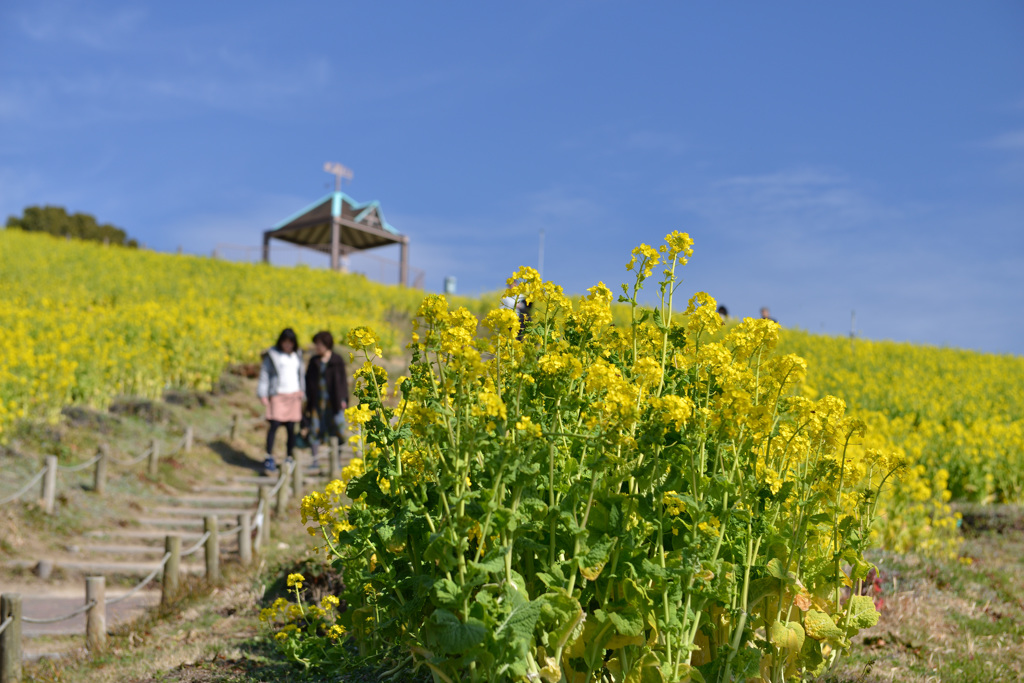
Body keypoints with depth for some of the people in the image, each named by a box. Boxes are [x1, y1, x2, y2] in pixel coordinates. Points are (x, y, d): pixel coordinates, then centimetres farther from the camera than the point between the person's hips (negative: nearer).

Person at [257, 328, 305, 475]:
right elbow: (264, 374, 1)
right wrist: (263, 395, -4)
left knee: (291, 427, 5)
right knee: (274, 425, -13)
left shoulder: (297, 355, 13)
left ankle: (290, 458, 15)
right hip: (278, 395, -4)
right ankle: (269, 459, -7)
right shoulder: (272, 355, 1)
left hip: (294, 395, 4)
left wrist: (302, 390, 14)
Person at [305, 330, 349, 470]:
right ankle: (314, 460, 12)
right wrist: (307, 398, 4)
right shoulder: (314, 361, 8)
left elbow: (343, 380, 1)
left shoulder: (337, 361, -1)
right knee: (314, 430, 3)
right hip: (317, 401, 3)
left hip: (333, 401, -3)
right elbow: (308, 380, 11)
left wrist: (343, 399, -5)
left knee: (337, 429, 0)